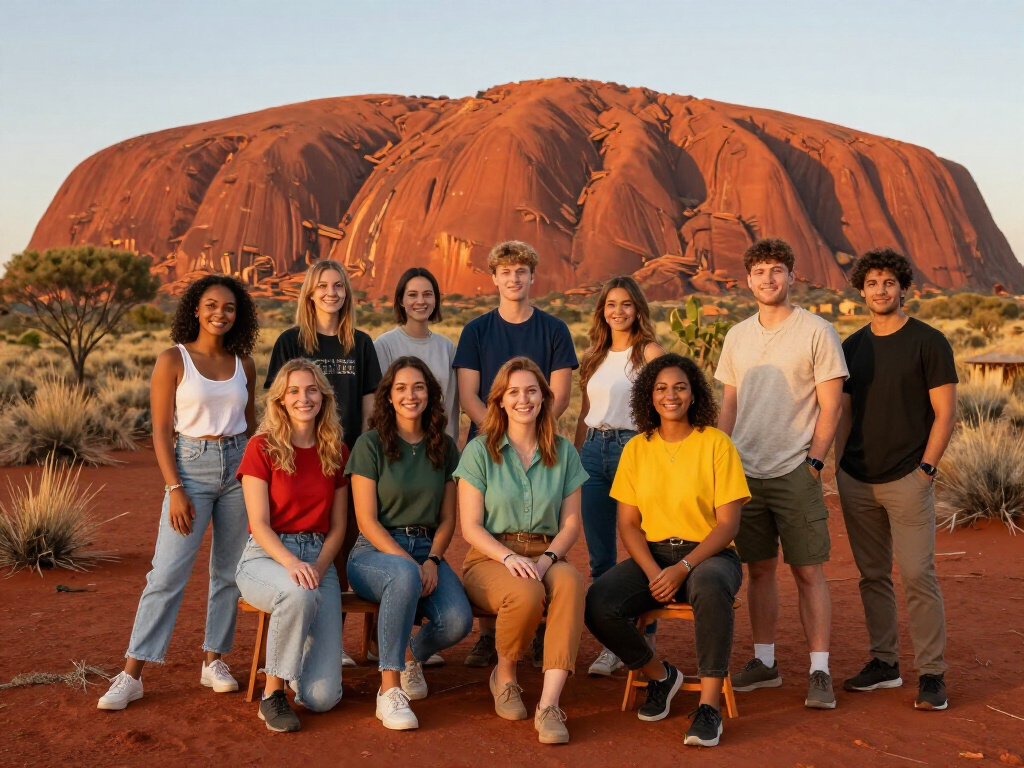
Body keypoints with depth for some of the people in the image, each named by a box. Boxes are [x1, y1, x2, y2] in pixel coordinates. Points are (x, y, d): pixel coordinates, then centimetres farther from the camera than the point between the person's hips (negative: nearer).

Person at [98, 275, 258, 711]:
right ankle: (132, 674, -2)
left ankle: (214, 662, 19)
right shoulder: (173, 360, -4)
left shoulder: (243, 364, 8)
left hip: (238, 467, 4)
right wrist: (175, 489, -12)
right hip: (191, 467, -4)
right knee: (168, 573, -7)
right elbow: (161, 431, -5)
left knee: (230, 572, 7)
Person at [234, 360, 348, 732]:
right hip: (265, 557, -3)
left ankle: (291, 659, 25)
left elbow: (337, 527, 7)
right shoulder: (262, 447, -3)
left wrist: (318, 568, -12)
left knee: (322, 697, -13)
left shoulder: (337, 453, 8)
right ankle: (272, 694, -18)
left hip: (319, 559, 3)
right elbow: (259, 524, -9)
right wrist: (292, 563, -26)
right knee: (299, 595, -42)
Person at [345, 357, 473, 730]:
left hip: (428, 550, 4)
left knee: (459, 621, -25)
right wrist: (408, 562, -19)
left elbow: (447, 518, 10)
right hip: (375, 551, -4)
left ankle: (412, 657, 12)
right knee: (404, 575, -40)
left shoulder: (444, 447, 10)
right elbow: (367, 521, -8)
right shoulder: (370, 444, -3)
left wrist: (432, 560, -8)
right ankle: (389, 690, -29)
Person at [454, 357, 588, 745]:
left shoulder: (563, 452, 10)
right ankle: (504, 675, -3)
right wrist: (509, 557, -19)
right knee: (527, 593, -36)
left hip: (545, 557, 2)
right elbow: (471, 527, -2)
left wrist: (547, 558, -13)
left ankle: (549, 704, -39)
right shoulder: (479, 451, 2)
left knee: (570, 581, -34)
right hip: (489, 559, -2)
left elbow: (571, 522, 7)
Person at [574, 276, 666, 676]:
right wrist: (574, 458, 18)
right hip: (593, 450, 5)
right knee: (600, 556, 6)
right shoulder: (593, 356, 16)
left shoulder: (649, 351, 0)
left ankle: (644, 640, 9)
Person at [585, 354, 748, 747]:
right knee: (599, 603, -24)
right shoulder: (636, 448, 8)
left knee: (710, 586, -39)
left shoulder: (716, 443, -3)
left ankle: (709, 703, -28)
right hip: (652, 554, 4)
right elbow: (628, 524, 5)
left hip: (707, 555, -3)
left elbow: (728, 524, -7)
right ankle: (660, 674, 4)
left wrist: (683, 568, -20)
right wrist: (653, 572, -13)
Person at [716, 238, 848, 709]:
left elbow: (830, 408, -4)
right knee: (758, 569, 11)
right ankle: (764, 663, 21)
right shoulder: (737, 336, 12)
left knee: (808, 571, -1)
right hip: (744, 471, 5)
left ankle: (819, 672, 4)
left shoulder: (817, 332, -3)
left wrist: (814, 461, -11)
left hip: (794, 472, -4)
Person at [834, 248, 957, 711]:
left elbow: (945, 413, -4)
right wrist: (838, 467, 7)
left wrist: (925, 468, -11)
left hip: (907, 479, -5)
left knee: (918, 574, -6)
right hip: (856, 481, 5)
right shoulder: (853, 347, 11)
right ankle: (884, 663, 20)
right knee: (873, 575, 10)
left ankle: (932, 674, 2)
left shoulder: (928, 342, -3)